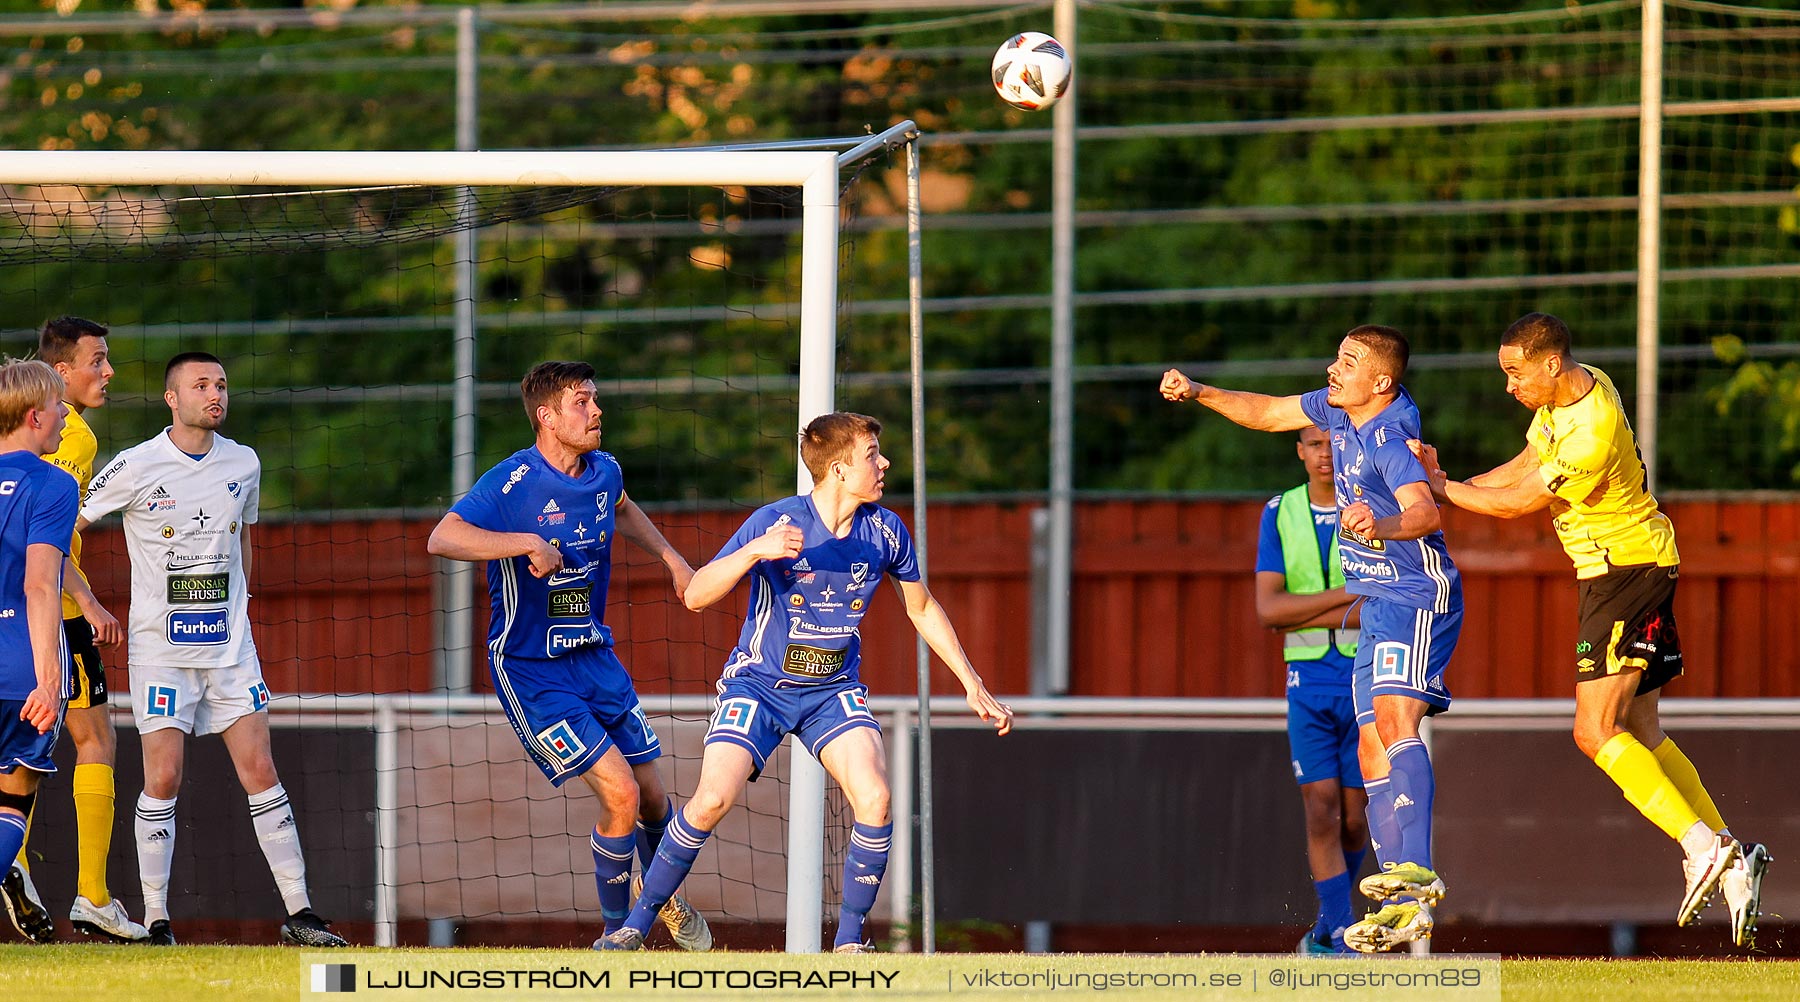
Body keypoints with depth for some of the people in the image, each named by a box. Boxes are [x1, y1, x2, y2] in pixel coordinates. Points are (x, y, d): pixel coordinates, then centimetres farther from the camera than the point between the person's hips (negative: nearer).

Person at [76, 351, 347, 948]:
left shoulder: (243, 465, 6)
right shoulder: (136, 468, -8)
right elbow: (66, 526, -1)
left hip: (230, 646, 3)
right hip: (161, 647, -3)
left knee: (260, 773, -2)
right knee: (163, 779, -8)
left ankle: (299, 911, 0)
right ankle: (156, 919, 2)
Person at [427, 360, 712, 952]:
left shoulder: (604, 473, 2)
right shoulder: (512, 484, -20)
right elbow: (443, 539, -35)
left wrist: (672, 560, 21)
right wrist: (528, 542, -39)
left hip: (593, 655, 7)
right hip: (530, 671, -7)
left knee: (651, 796, 11)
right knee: (619, 794, -16)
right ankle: (617, 932, 3)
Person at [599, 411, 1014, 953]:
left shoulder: (885, 531, -5)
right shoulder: (776, 522, -18)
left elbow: (922, 608, 13)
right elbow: (696, 596, -21)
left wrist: (973, 685, 11)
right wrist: (754, 551, -38)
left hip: (833, 690, 3)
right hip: (759, 684, -3)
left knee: (874, 798, -20)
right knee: (713, 800, -21)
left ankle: (849, 942, -6)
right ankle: (636, 924, -3)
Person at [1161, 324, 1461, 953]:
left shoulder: (1389, 441, -21)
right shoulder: (1338, 411, 6)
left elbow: (1425, 511, -38)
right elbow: (1268, 413, 23)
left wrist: (1382, 527, -58)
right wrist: (1199, 394, 12)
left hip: (1419, 597, -10)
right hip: (1379, 605, 10)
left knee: (1394, 717, -29)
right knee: (1373, 753, 6)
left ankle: (1416, 870, -42)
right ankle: (1405, 908, 5)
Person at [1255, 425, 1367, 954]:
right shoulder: (1279, 514, 5)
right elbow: (1267, 608, -4)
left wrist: (1303, 616, -14)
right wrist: (1348, 595, -13)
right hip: (1308, 678, 1)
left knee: (1355, 818, 1)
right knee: (1321, 810, -9)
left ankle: (1327, 925, 23)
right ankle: (1342, 940, -7)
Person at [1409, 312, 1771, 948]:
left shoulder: (1592, 434, -27)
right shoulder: (1578, 388, 3)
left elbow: (1512, 503, -17)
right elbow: (1522, 467, 15)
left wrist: (1437, 488, -5)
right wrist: (1442, 482, 3)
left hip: (1628, 571, -10)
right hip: (1611, 569, 10)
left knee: (1595, 732, -16)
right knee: (1639, 733, 9)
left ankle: (1703, 847, -21)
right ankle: (1732, 862, 6)